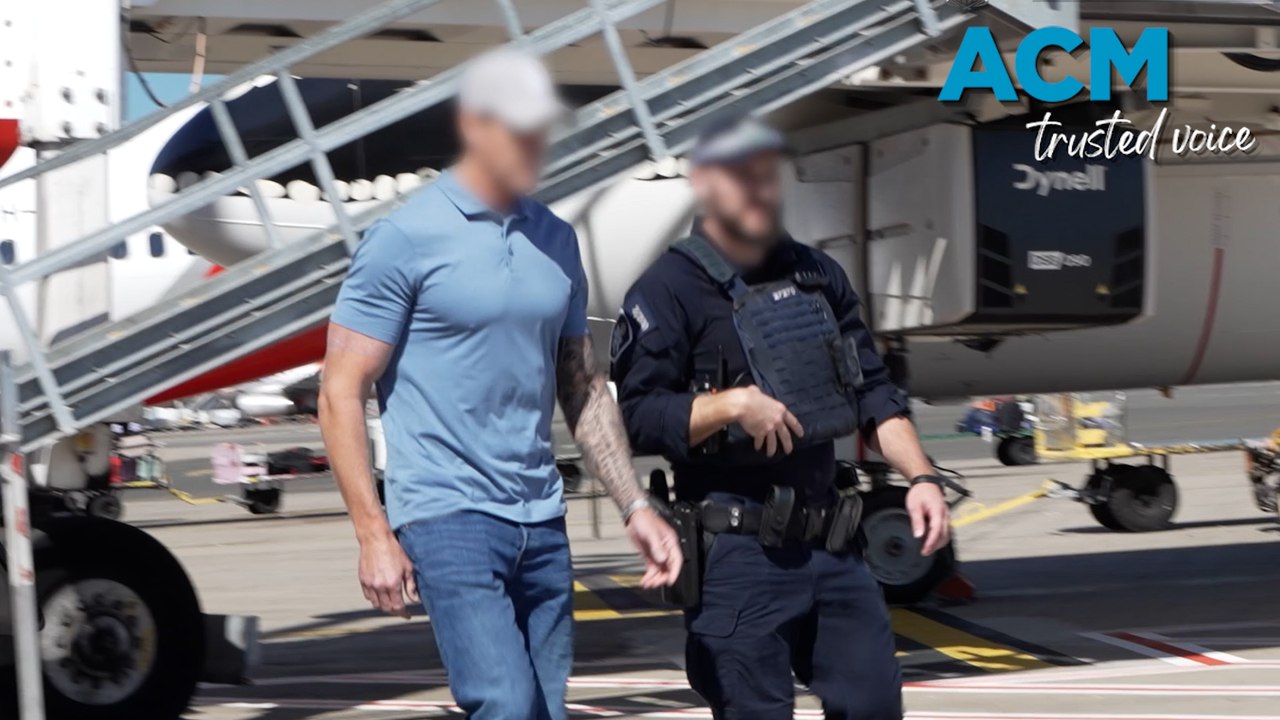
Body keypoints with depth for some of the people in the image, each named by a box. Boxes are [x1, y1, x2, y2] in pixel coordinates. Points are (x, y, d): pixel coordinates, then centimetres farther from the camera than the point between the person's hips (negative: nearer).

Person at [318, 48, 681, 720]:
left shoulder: (556, 242, 13)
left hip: (542, 523, 7)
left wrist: (635, 506, 12)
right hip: (448, 517, -6)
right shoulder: (404, 239, -7)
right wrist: (374, 537, -11)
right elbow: (341, 393, -7)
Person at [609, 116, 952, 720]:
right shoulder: (670, 290, -6)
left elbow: (872, 391, 16)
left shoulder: (815, 274, 14)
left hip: (831, 546, 6)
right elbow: (636, 416, -12)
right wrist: (731, 404, -23)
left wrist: (919, 476, 4)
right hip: (737, 556, -6)